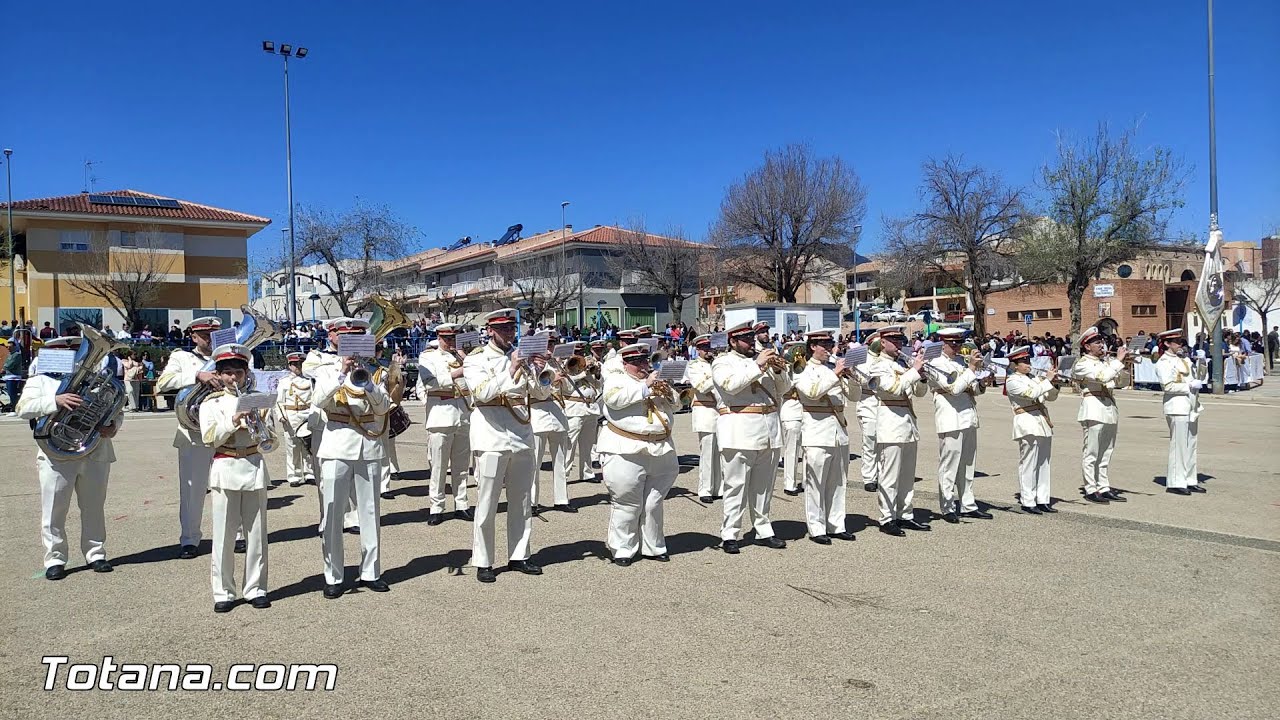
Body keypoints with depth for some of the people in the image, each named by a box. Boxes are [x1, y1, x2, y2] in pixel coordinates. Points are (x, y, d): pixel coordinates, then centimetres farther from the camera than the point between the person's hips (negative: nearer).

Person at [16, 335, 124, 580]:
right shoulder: (40, 379, 8)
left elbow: (116, 410, 15)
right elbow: (23, 408, -8)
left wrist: (113, 426, -8)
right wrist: (56, 400, -24)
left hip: (96, 455, 2)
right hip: (56, 457, -2)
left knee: (94, 507, 9)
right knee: (53, 510, 1)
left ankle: (96, 554, 20)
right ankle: (54, 559, 12)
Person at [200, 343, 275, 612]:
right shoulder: (211, 403, 5)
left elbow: (269, 443, 3)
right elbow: (209, 438, -9)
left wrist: (258, 424, -16)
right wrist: (232, 422, -22)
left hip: (254, 469, 1)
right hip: (225, 470, -1)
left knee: (256, 533, 5)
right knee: (224, 535, 1)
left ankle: (255, 588, 15)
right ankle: (223, 592, 11)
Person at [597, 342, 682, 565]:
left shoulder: (656, 380, 20)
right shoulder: (616, 379, 2)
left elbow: (676, 405, 19)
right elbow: (614, 398, -19)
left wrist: (668, 393, -3)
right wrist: (645, 387, -17)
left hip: (661, 451, 6)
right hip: (627, 452, -5)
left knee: (653, 504, 12)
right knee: (627, 504, -2)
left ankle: (652, 546, 23)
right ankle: (623, 549, 9)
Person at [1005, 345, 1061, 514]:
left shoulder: (1033, 379, 19)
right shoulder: (1012, 381, -4)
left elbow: (1051, 397, 17)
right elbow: (1030, 393, -19)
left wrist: (1054, 384, -1)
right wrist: (1047, 380, -15)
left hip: (1043, 422, 8)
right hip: (1027, 424, -8)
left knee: (1043, 464, 9)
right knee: (1029, 463, -6)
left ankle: (1042, 500, 16)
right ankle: (1027, 502, -1)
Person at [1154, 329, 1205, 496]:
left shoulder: (1184, 360, 18)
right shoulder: (1163, 363, -9)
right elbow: (1167, 386, -17)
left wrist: (1199, 380, 10)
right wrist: (1190, 386, -17)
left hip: (1191, 407, 9)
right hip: (1177, 408, -9)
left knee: (1191, 445, 12)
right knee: (1178, 445, -7)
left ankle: (1190, 480, 19)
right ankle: (1175, 483, -2)